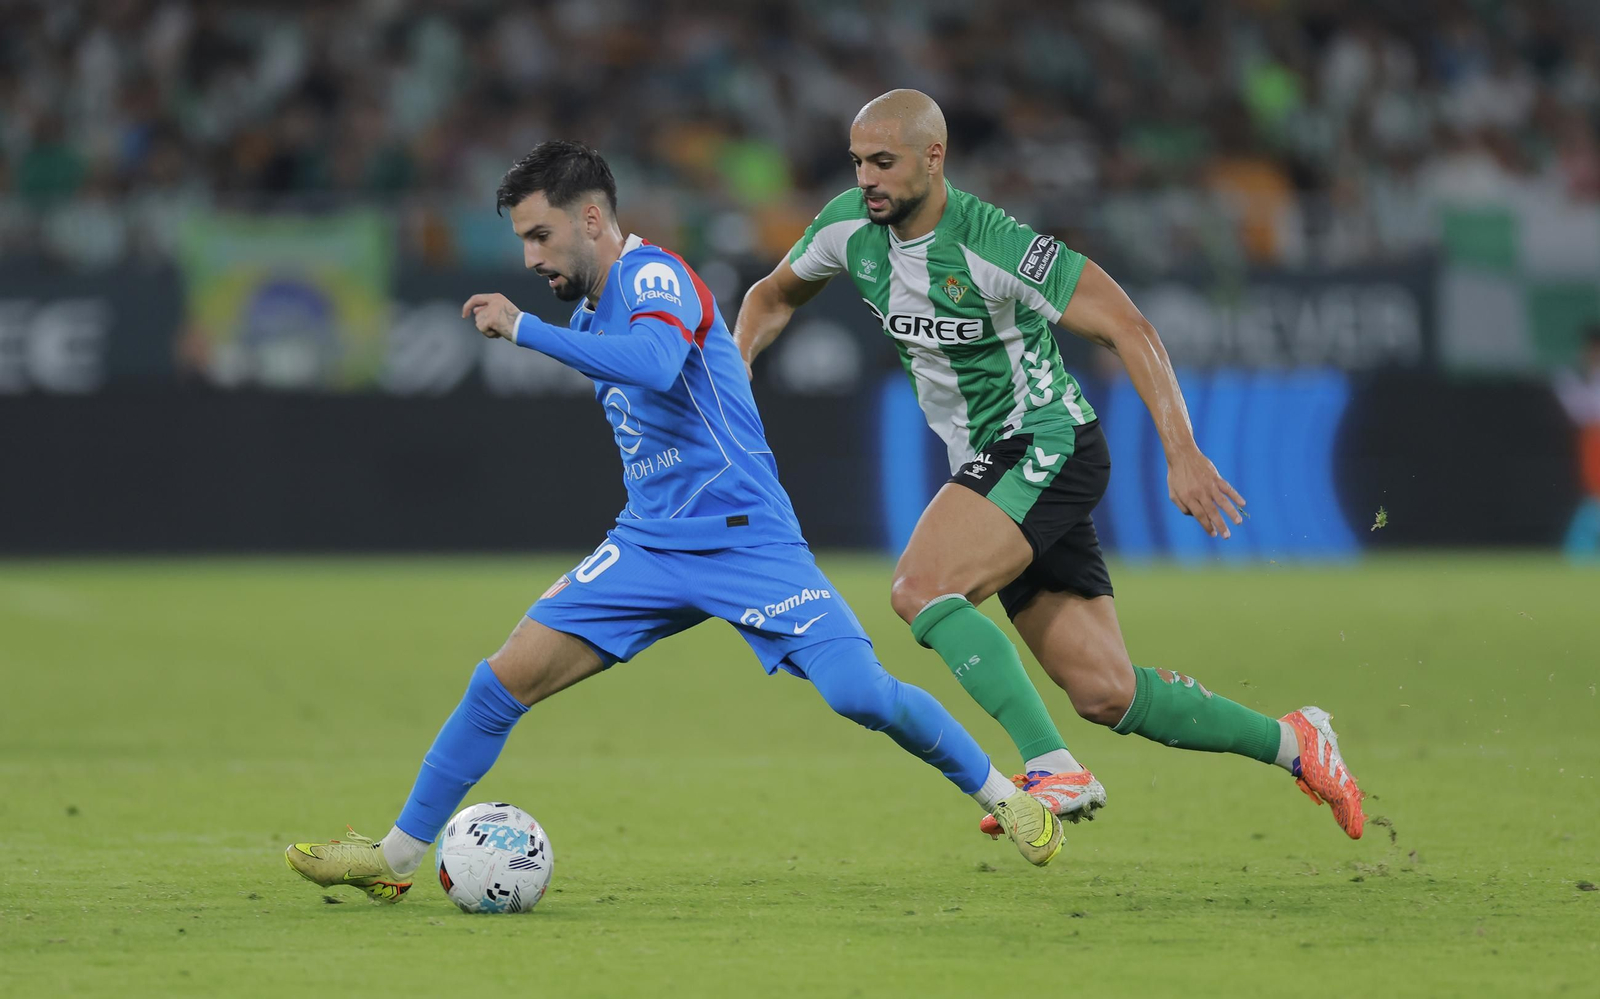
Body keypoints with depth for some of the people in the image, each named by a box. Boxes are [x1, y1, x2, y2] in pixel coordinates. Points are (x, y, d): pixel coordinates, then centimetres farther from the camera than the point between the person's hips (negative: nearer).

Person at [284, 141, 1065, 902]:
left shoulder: (656, 277, -13)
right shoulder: (591, 315, 13)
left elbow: (654, 365, -36)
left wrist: (522, 329, -31)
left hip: (745, 539, -7)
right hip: (648, 546, 7)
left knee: (858, 694, -20)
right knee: (505, 678, -5)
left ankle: (1002, 795, 4)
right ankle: (397, 855, 2)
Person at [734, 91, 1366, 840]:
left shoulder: (993, 244, -21)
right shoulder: (849, 226, -1)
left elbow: (1127, 329, -20)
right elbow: (774, 295, 19)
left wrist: (1182, 454, -27)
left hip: (1048, 447, -7)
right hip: (989, 467, 7)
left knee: (920, 589, -27)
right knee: (1104, 693, 2)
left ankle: (1054, 770, -28)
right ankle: (1291, 742, 18)